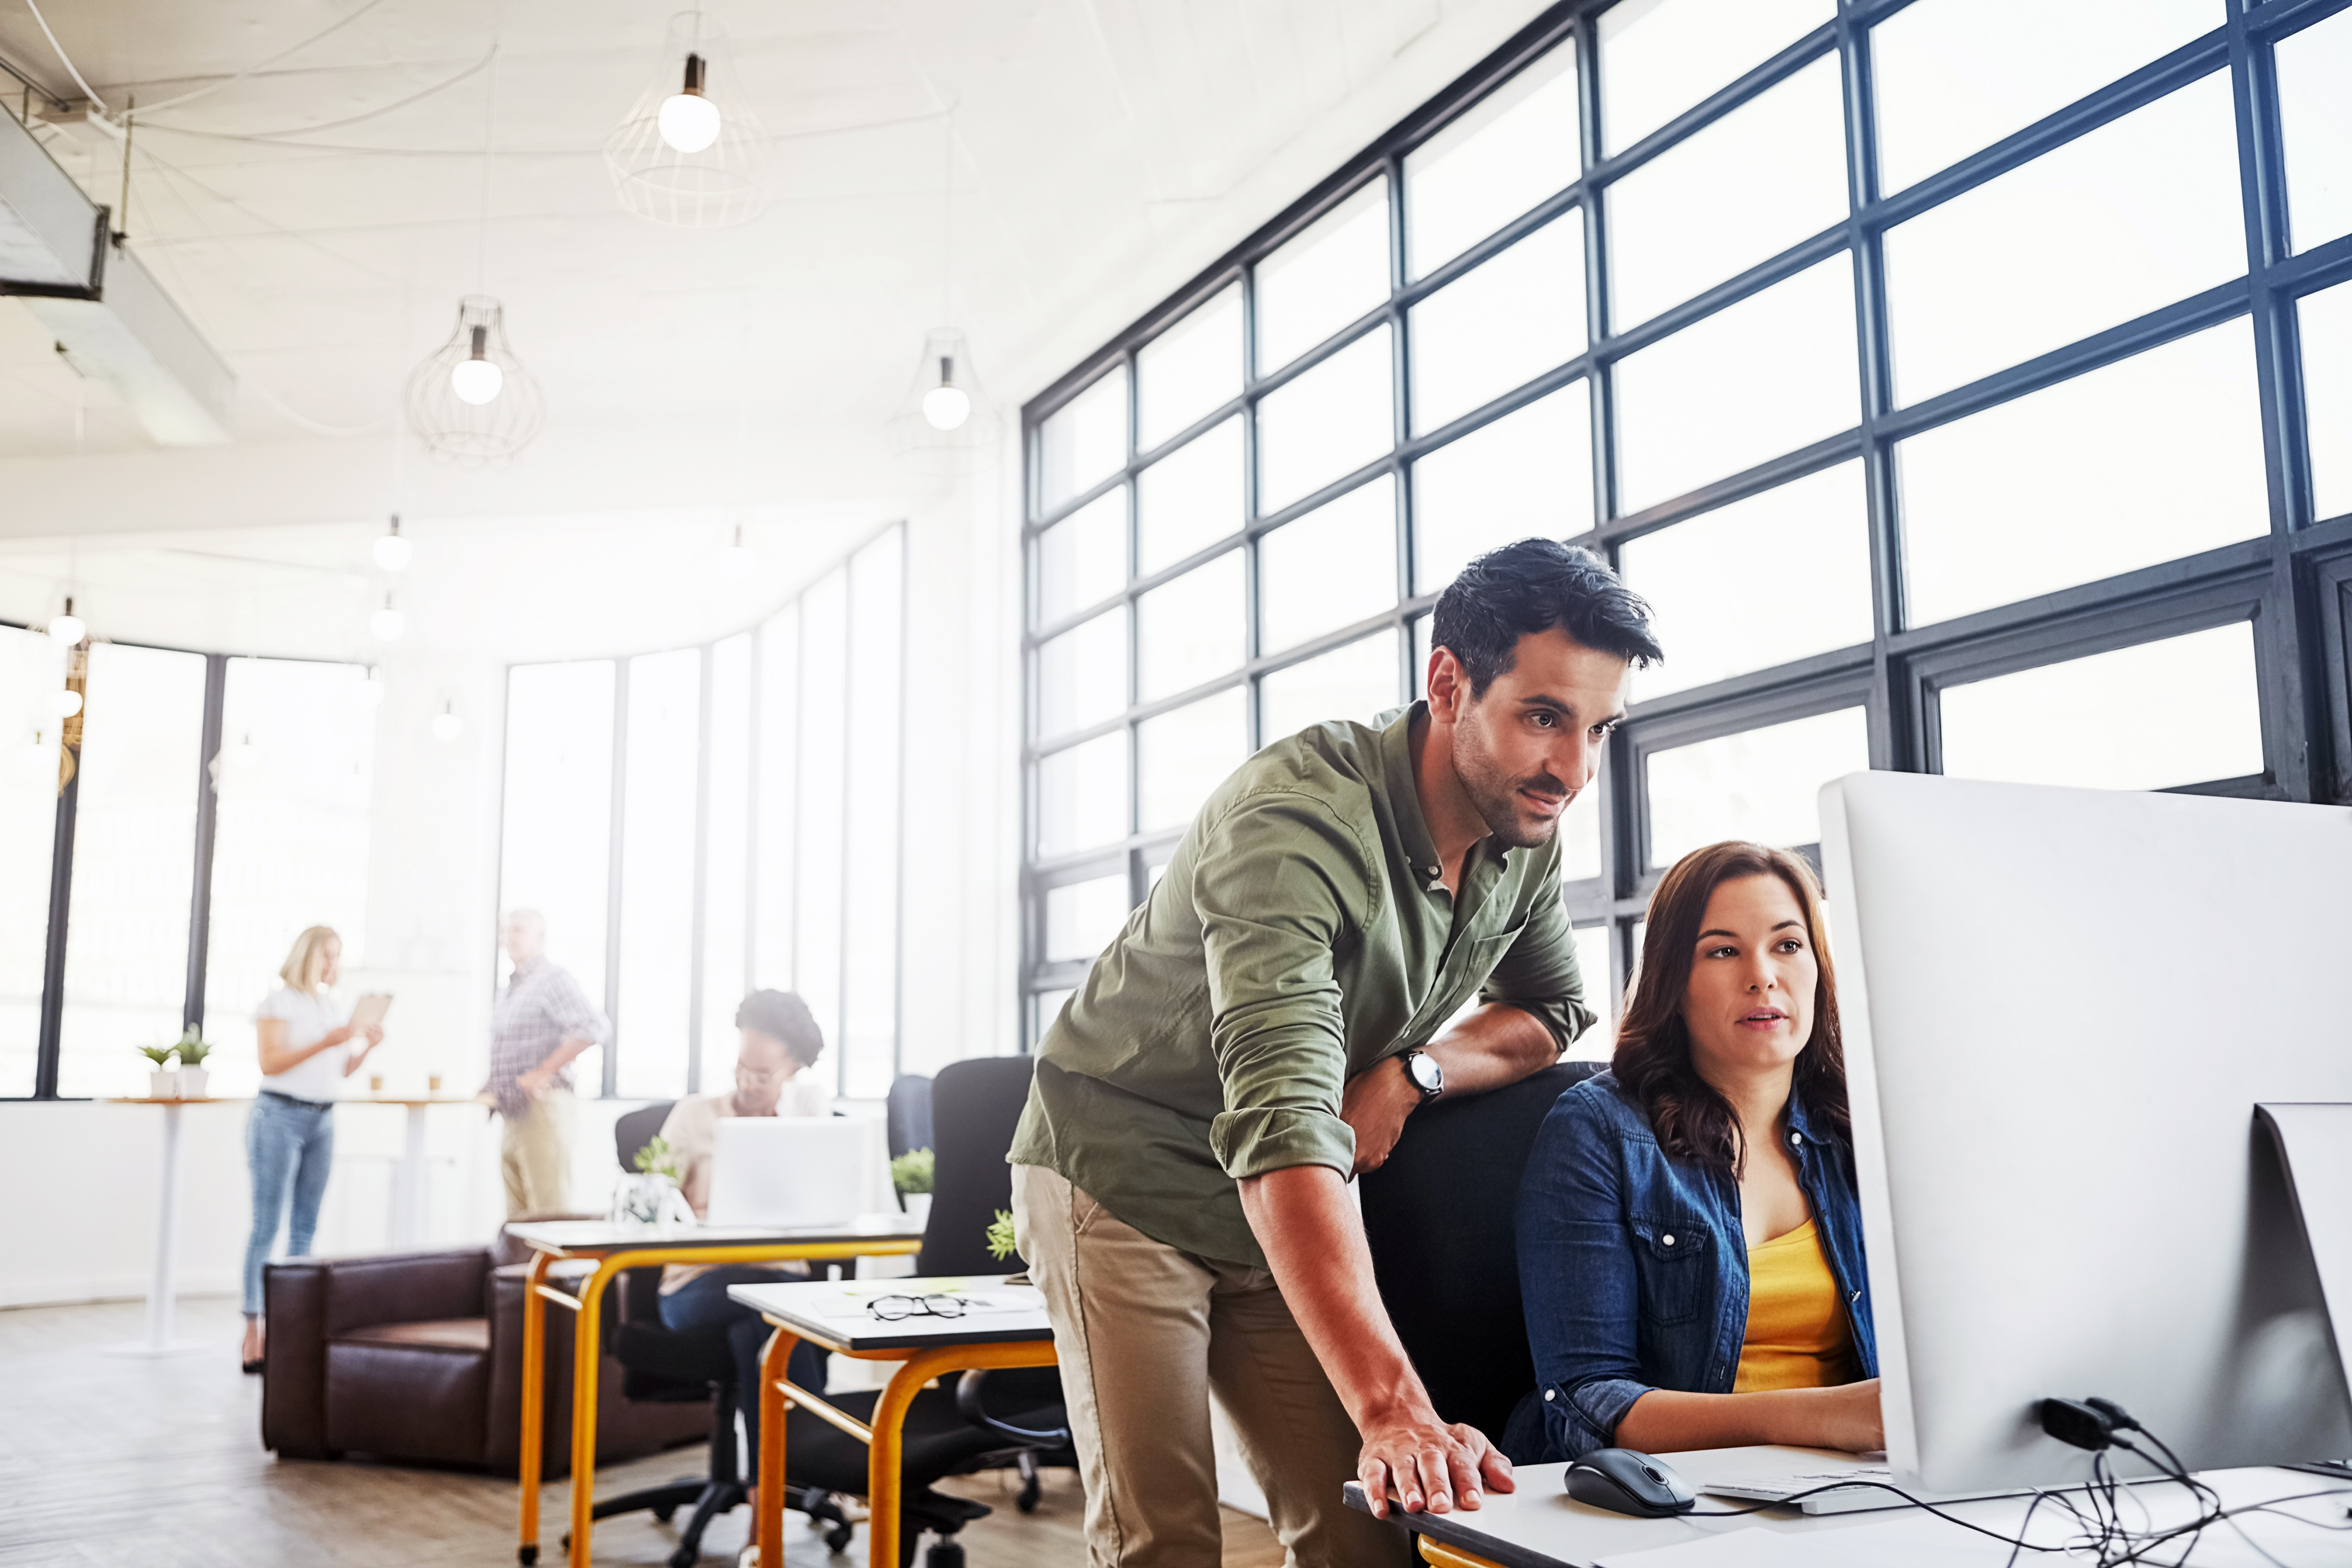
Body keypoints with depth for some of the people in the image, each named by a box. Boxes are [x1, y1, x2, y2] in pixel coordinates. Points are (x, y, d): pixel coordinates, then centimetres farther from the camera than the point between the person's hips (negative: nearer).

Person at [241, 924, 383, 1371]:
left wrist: (367, 1047, -3)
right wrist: (324, 1042, -19)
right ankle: (253, 1331, -5)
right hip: (280, 1115, -6)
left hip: (322, 1119, 6)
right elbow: (270, 1062, -13)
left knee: (305, 1226, 6)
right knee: (267, 1225, -6)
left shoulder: (338, 1006, 13)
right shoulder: (280, 1002, -4)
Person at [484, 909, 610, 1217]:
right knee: (517, 1217, 9)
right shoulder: (506, 992, 21)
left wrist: (543, 1072, -21)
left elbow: (595, 1028, -22)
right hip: (513, 1115, 9)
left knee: (546, 1212, -9)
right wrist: (491, 1087, 14)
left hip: (541, 1107, -9)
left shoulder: (553, 979, -7)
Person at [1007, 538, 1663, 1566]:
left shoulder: (1524, 833, -7)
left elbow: (1553, 1010, 8)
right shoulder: (1295, 823, -32)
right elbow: (1281, 1128, -43)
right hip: (1125, 1179, -6)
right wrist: (1394, 1409, -51)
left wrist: (1411, 1073, -14)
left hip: (1285, 1210, 6)